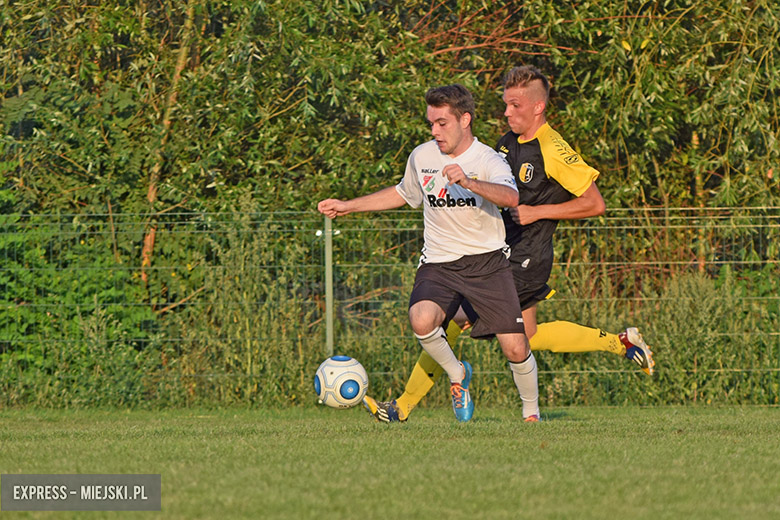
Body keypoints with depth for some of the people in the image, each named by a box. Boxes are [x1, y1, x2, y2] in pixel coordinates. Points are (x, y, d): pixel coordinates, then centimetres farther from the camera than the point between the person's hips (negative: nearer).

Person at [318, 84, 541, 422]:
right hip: (438, 264, 2)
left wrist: (468, 182, -48)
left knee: (515, 349, -7)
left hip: (486, 262, -2)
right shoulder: (421, 157, 4)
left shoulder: (488, 160, -10)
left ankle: (531, 412, 22)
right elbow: (404, 194, 25)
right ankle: (457, 375, 1)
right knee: (421, 320, -29)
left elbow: (511, 197, -32)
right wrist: (349, 206, 23)